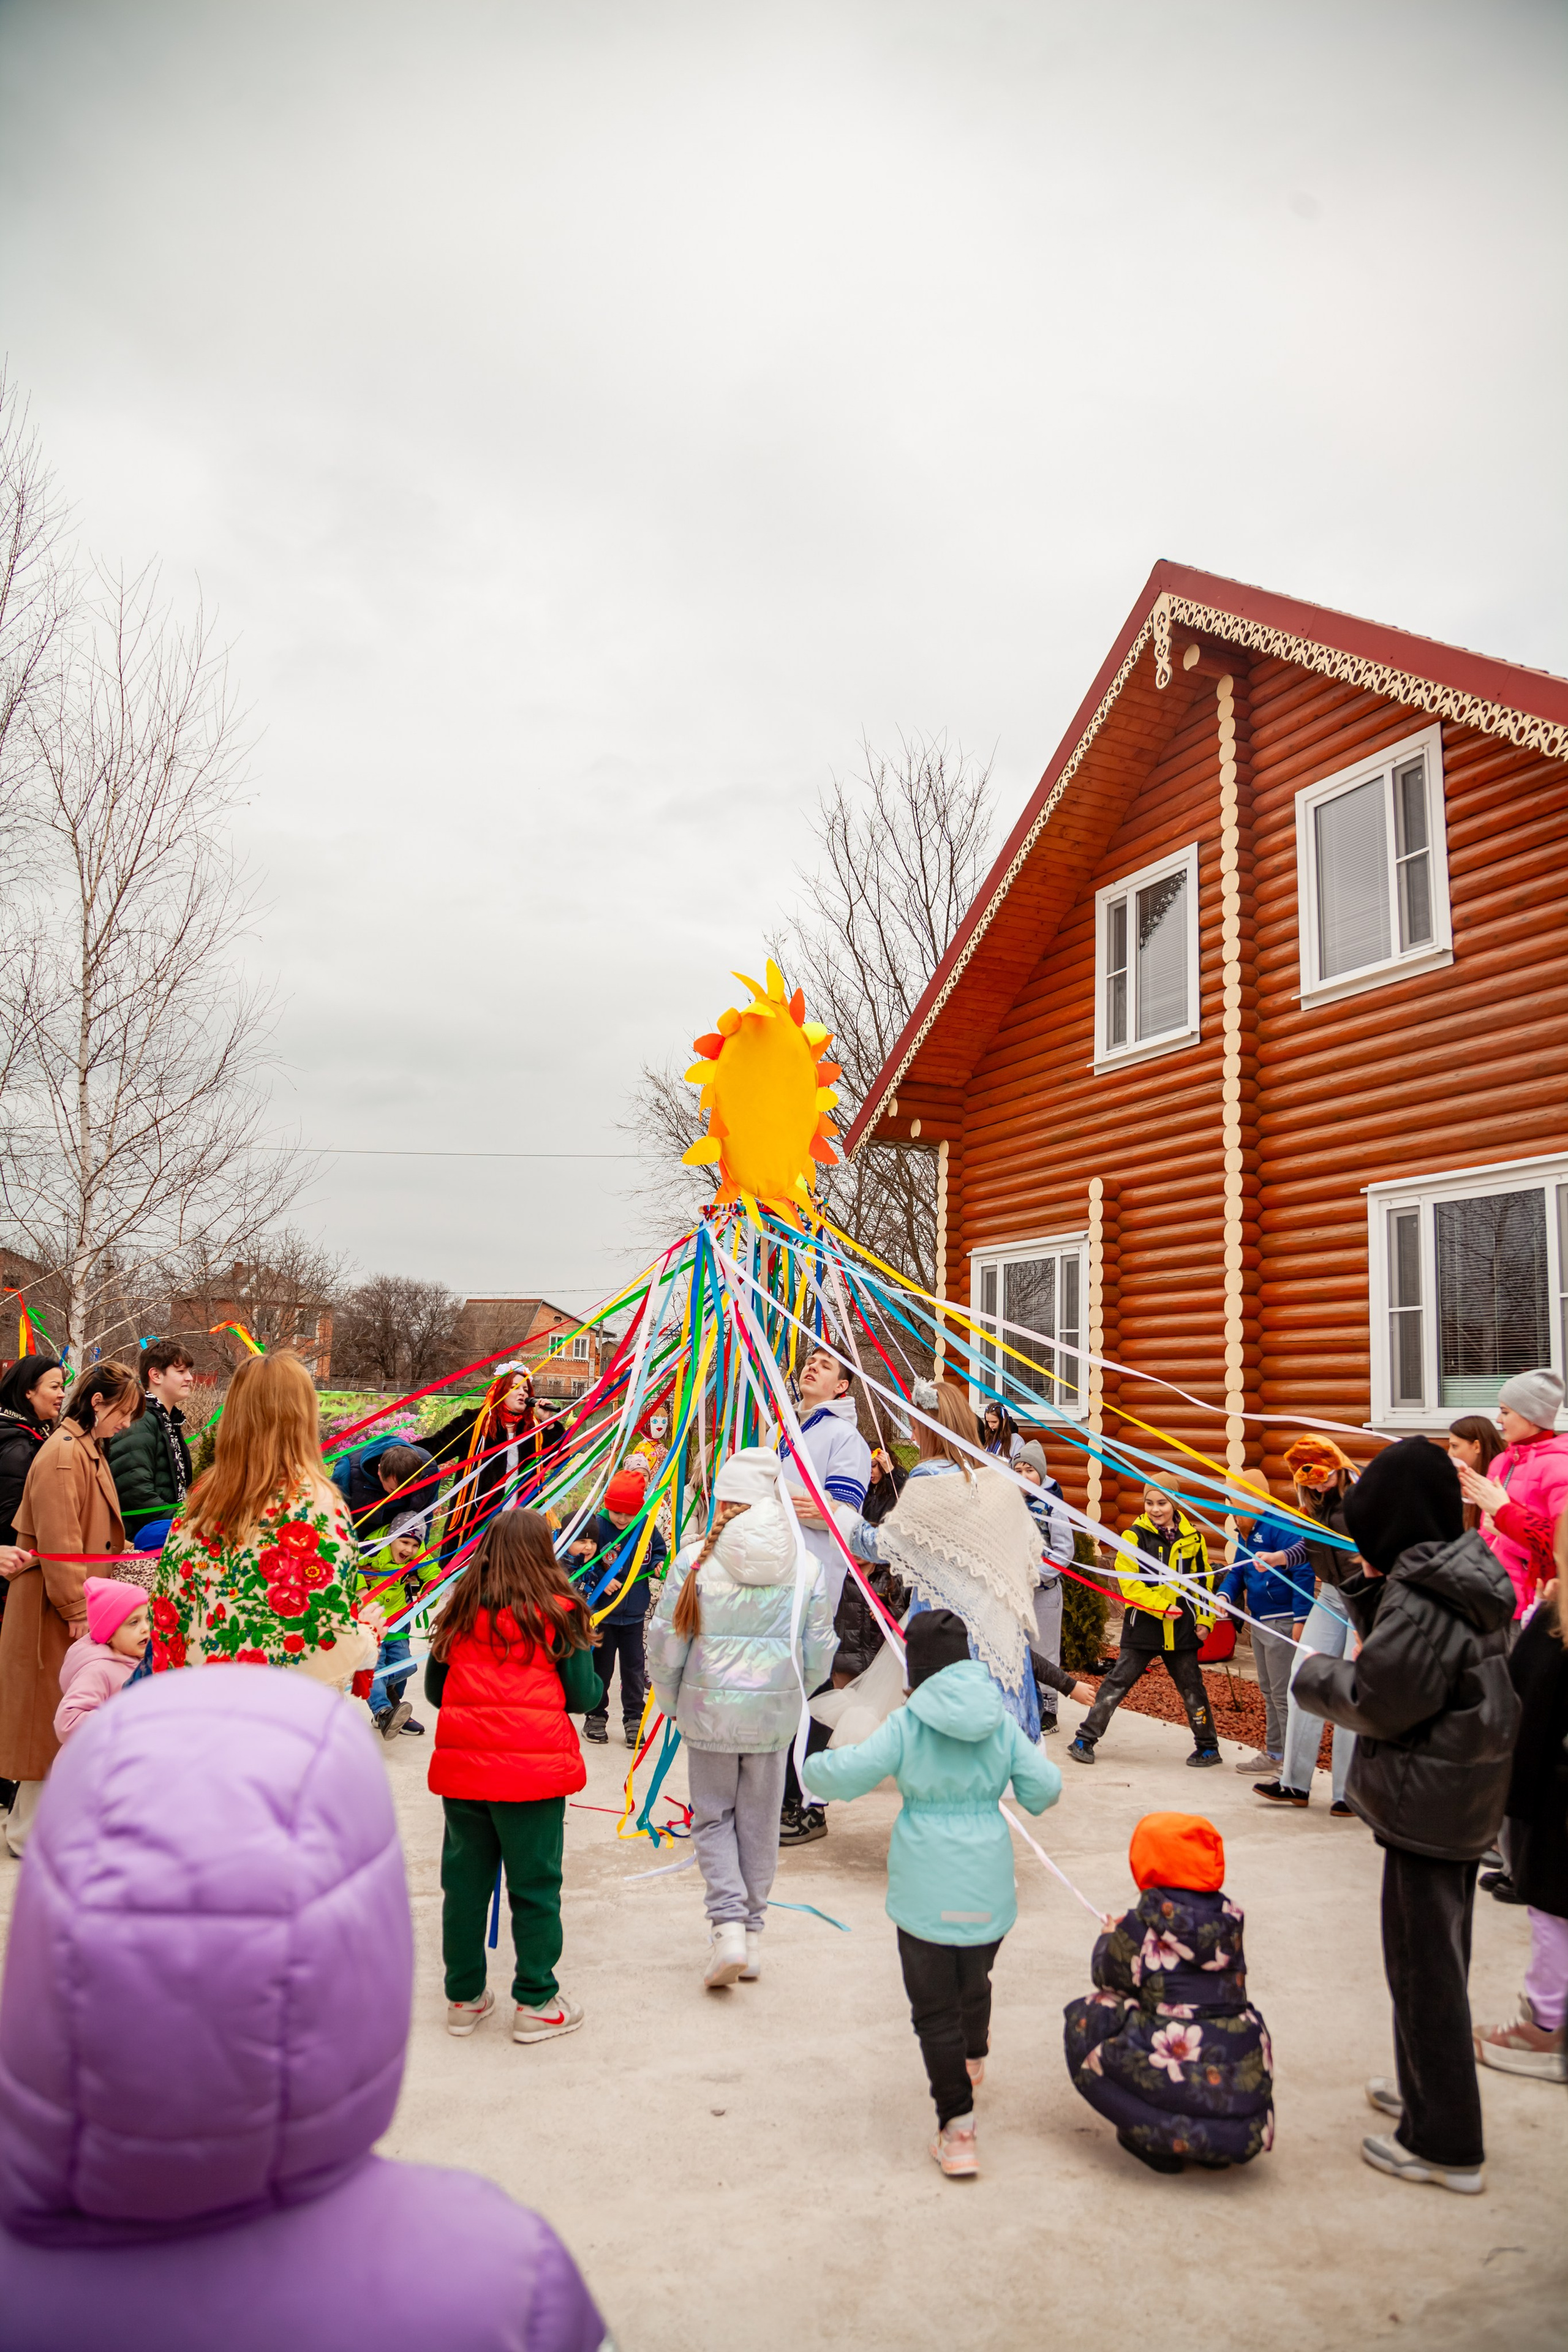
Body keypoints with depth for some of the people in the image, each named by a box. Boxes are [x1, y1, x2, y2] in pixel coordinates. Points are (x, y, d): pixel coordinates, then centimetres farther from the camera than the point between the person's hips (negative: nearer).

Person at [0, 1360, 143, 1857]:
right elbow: (59, 1544, -24)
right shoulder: (63, 1455, -20)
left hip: (79, 1606, 9)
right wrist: (77, 1611, -22)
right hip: (55, 1613, -9)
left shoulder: (88, 1450, 12)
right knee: (51, 1719, 1)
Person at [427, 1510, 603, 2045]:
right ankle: (535, 2004, 16)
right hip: (534, 1767, -4)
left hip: (462, 1766, 4)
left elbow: (435, 1690, 13)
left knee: (465, 1881, 15)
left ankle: (464, 1998, 27)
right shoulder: (558, 1612, -6)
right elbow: (582, 1697, -3)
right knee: (534, 1885, 7)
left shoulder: (460, 1611, 4)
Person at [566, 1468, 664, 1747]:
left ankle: (633, 1719, 23)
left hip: (635, 1613, 2)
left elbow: (658, 1552, 11)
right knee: (601, 1668, 11)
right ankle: (596, 1717, 26)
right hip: (603, 1612, -2)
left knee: (634, 1668, 11)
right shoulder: (596, 1526, -16)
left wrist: (659, 1565, -9)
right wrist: (601, 1580, -20)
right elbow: (581, 1562, -9)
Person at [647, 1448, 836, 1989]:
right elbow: (818, 1652, 2)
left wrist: (671, 1702, 12)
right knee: (760, 1821, 14)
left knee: (713, 1817, 12)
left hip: (708, 1709, -2)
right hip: (774, 1712, 2)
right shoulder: (807, 1567, -5)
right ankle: (753, 1935, 22)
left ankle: (728, 1927, -2)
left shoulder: (696, 1559, -10)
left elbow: (665, 1641, -4)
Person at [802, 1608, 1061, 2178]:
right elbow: (1044, 1788, -2)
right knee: (974, 1978, 28)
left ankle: (957, 2130, 5)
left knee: (935, 2005, 5)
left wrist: (815, 1764, 6)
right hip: (988, 1880, 4)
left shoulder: (907, 1723, -12)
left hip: (926, 1886, -4)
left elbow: (848, 1774, -14)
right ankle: (973, 2061, 52)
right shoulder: (1001, 1721, -2)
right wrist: (1031, 1793, 21)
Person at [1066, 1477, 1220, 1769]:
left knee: (1192, 1687, 12)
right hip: (1142, 1626, -2)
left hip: (1181, 1629, 2)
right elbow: (1130, 1584, -11)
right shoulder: (1134, 1537, -5)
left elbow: (1204, 1582, 12)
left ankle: (1208, 1747, 28)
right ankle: (1085, 1740, 6)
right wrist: (1162, 1608, -18)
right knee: (1117, 1683, -1)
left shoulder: (1191, 1538, 5)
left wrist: (1205, 1620, 5)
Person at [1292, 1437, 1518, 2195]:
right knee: (1439, 1954, 23)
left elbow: (1381, 1703, -22)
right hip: (1465, 1797, 10)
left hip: (1425, 1804, -10)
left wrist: (1316, 1677, -5)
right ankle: (1429, 2087, 41)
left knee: (1424, 1964, 2)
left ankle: (1444, 2145, 13)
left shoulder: (1419, 1598, -24)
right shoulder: (1466, 1578, 5)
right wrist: (1371, 1588, 1)